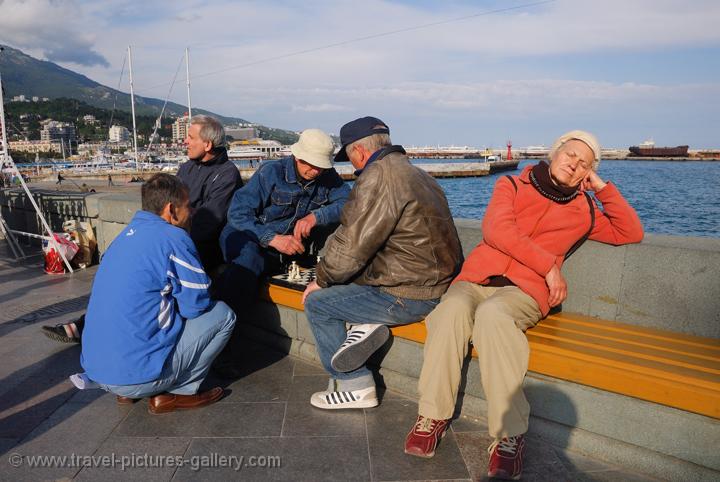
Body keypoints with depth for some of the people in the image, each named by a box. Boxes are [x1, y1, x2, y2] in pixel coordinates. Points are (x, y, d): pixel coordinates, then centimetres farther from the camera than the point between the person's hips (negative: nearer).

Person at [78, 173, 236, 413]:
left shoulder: (128, 234, 12)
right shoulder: (172, 237, -14)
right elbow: (197, 305, -10)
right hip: (134, 374, -9)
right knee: (223, 314, 2)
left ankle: (129, 391, 20)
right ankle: (178, 392, 3)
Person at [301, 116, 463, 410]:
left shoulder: (378, 177, -17)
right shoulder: (416, 173, 14)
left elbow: (351, 246, -19)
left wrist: (321, 280, 0)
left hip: (410, 296, -10)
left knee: (317, 302, 4)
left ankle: (355, 386, 11)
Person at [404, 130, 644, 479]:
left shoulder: (583, 210, 23)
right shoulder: (512, 185, 16)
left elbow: (631, 233, 19)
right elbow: (496, 230, -2)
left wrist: (603, 187, 14)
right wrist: (549, 266, -6)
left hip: (523, 292, 0)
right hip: (475, 279, 1)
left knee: (492, 314, -38)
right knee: (453, 309, -36)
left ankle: (510, 435, -33)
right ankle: (432, 416, -25)